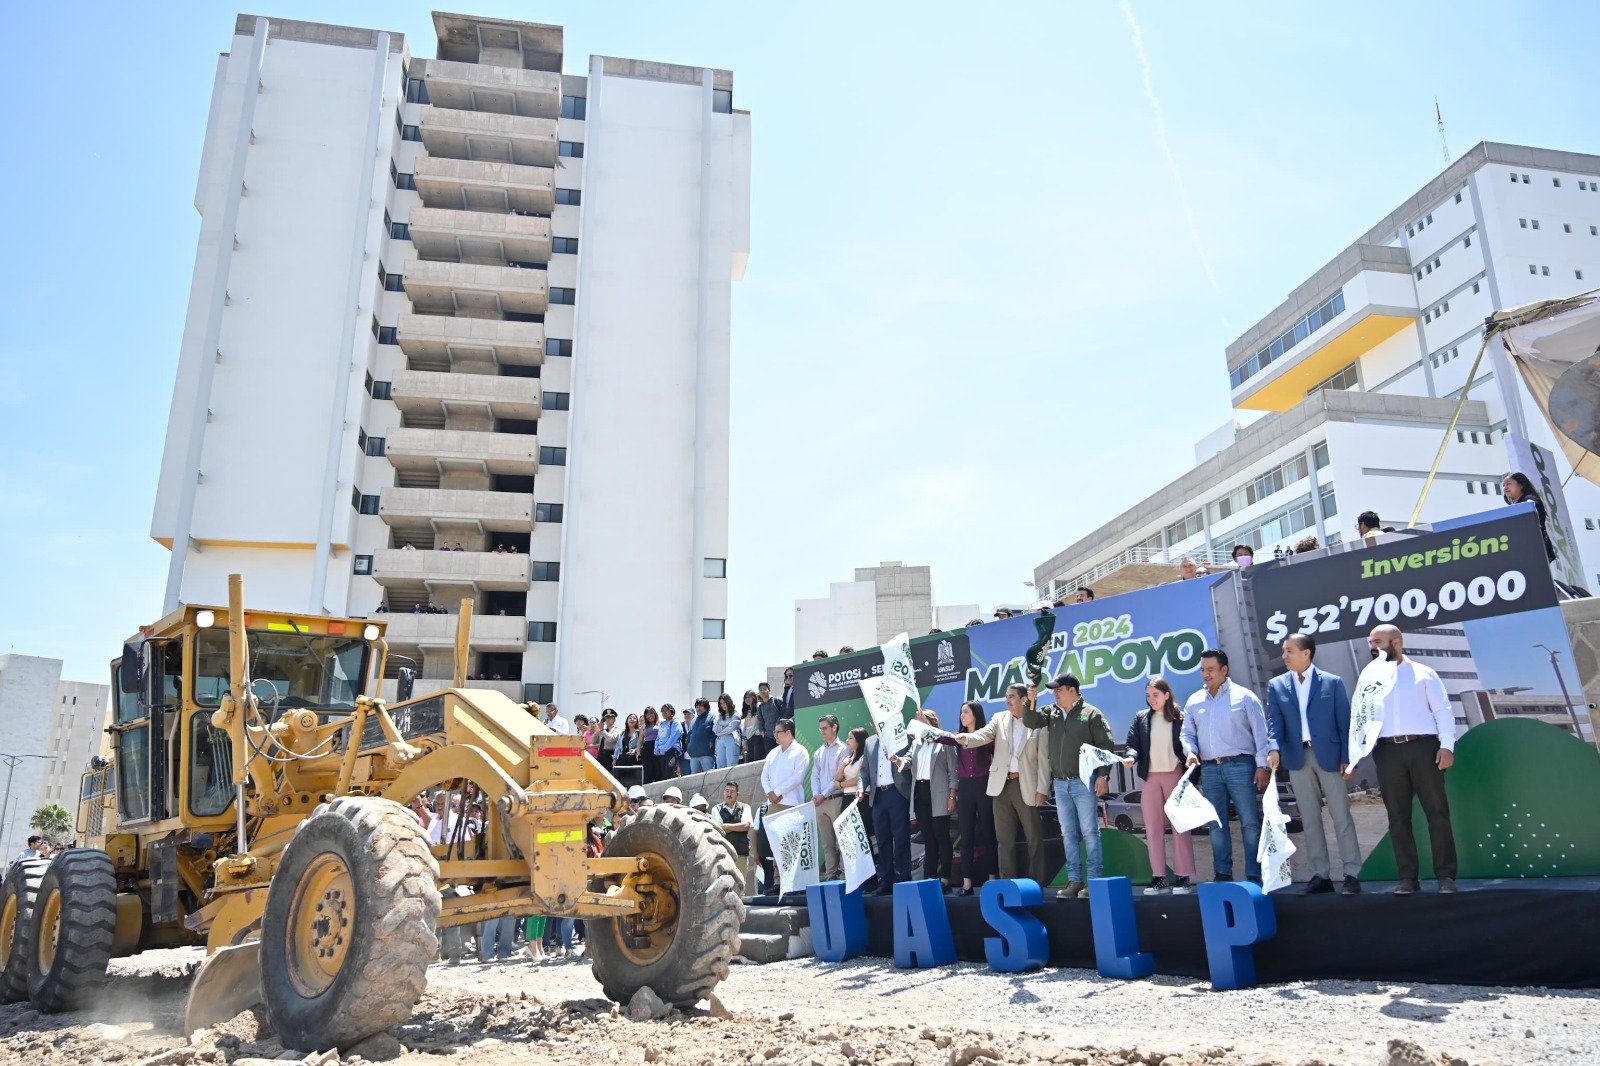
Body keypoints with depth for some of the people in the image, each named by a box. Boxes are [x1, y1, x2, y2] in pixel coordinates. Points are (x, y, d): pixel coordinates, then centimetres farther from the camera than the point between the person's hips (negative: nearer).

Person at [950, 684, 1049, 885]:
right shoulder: (999, 719, 8)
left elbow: (1044, 759, -4)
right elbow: (983, 735, -9)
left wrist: (1042, 789, -9)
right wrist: (966, 738, -31)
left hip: (1026, 786, -3)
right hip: (1002, 785, 4)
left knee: (1034, 838, 4)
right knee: (1004, 839, 8)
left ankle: (1037, 882, 14)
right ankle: (1008, 882, 14)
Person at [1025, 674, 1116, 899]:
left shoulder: (1091, 713, -4)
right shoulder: (1051, 713, 12)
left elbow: (1106, 746, -6)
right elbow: (1030, 722, 3)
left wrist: (1103, 775, -13)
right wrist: (1031, 702, -13)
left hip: (1084, 781, -5)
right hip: (1060, 783, 6)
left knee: (1090, 831, -2)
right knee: (1068, 833, 8)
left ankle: (1094, 880, 2)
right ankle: (1075, 880, 13)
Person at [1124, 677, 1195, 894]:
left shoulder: (1180, 717, -2)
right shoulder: (1141, 717, 6)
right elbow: (1132, 744, 2)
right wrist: (1130, 757, -19)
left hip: (1175, 775, -3)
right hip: (1150, 778, 3)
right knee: (1153, 829, 5)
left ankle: (1183, 876, 8)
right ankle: (1158, 876, 10)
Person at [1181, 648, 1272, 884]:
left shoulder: (1243, 696, 1)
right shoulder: (1194, 701, 12)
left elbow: (1260, 733, 0)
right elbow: (1187, 733, 16)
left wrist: (1261, 765, -6)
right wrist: (1190, 751, -4)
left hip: (1239, 765, -4)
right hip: (1209, 769, 4)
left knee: (1250, 822, -3)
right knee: (1216, 825, 8)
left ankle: (1254, 874, 2)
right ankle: (1223, 873, 15)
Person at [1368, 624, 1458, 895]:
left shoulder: (1423, 673, 7)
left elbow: (1443, 710, 2)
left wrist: (1447, 745, -8)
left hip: (1423, 746, -2)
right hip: (1387, 751, 2)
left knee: (1437, 811, 0)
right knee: (1398, 817, 5)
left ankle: (1446, 875, 6)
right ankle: (1407, 876, 12)